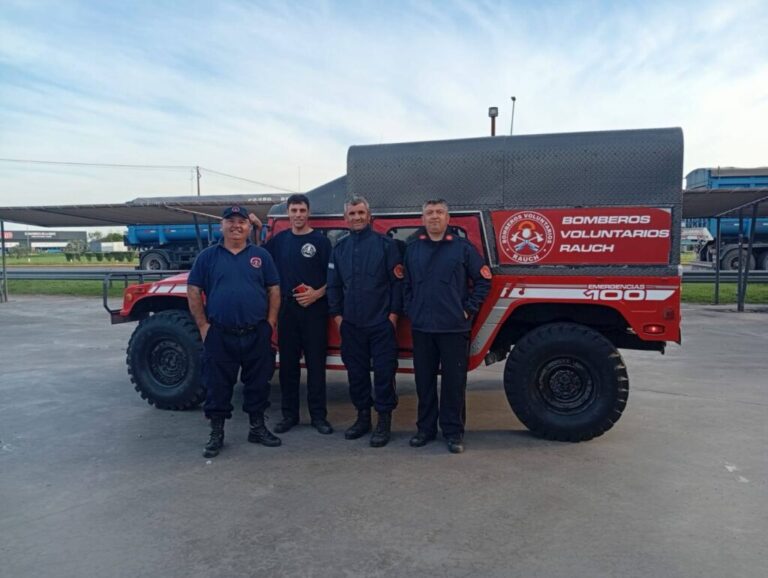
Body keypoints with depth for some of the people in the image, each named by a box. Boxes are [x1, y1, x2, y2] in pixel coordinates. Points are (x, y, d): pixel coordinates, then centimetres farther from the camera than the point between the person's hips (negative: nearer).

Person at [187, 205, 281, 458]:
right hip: (219, 334, -1)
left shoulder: (261, 255, 6)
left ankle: (257, 428, 27)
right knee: (217, 385, 7)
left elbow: (274, 290, 6)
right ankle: (216, 434, 21)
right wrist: (203, 326, -4)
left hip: (256, 334, 1)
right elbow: (193, 291, 3)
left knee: (258, 382, 11)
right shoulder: (208, 256, 4)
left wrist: (270, 324, -1)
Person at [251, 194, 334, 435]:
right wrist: (257, 230, 6)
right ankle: (289, 414, 21)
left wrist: (317, 294, -18)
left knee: (316, 364, 2)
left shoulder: (320, 240, -1)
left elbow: (333, 278, -2)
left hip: (314, 310, -3)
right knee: (288, 363, 9)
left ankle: (318, 415, 12)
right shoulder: (280, 239, 11)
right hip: (286, 309, 4)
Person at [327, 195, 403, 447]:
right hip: (350, 323, 4)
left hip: (381, 322, -4)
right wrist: (337, 314, 6)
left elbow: (397, 281, -3)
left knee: (384, 371, -1)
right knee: (356, 371, 11)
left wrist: (394, 312, -8)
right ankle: (363, 416, 25)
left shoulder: (386, 244, -1)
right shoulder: (340, 248, 11)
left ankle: (384, 420, 11)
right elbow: (333, 285, 13)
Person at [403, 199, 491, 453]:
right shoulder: (412, 248, 9)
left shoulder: (463, 247, 0)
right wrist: (410, 310, 7)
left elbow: (483, 280, 2)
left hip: (454, 327, -2)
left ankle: (453, 431, 16)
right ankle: (425, 428, 24)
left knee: (454, 381, 3)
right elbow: (406, 284, 16)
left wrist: (468, 309, -2)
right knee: (424, 380, 10)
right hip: (421, 328, 3)